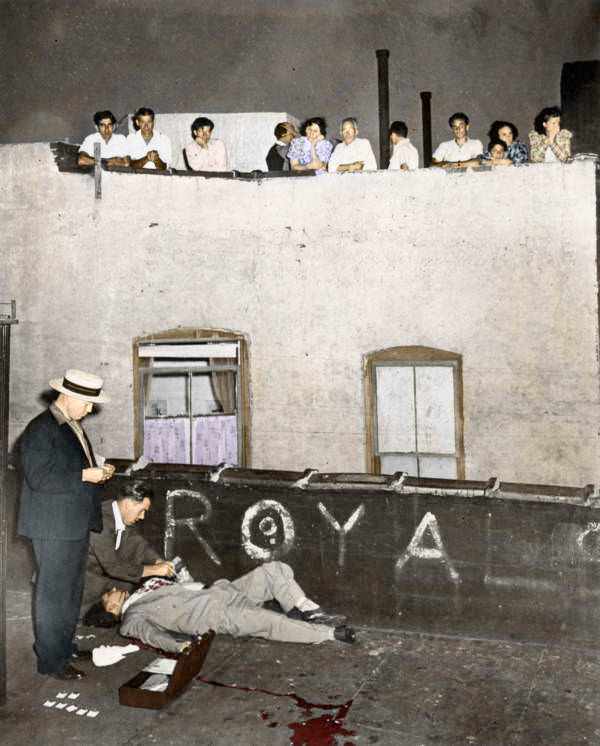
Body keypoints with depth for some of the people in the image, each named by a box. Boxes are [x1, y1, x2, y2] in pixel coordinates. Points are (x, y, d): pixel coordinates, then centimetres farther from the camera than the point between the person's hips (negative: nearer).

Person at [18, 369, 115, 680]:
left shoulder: (72, 426, 14)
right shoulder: (40, 430, -15)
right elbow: (38, 477, -22)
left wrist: (98, 471, 6)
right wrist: (85, 475, -22)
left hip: (76, 524, 9)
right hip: (54, 526, -9)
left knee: (71, 589, 17)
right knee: (53, 591, -1)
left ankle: (65, 646, 31)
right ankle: (51, 660, 9)